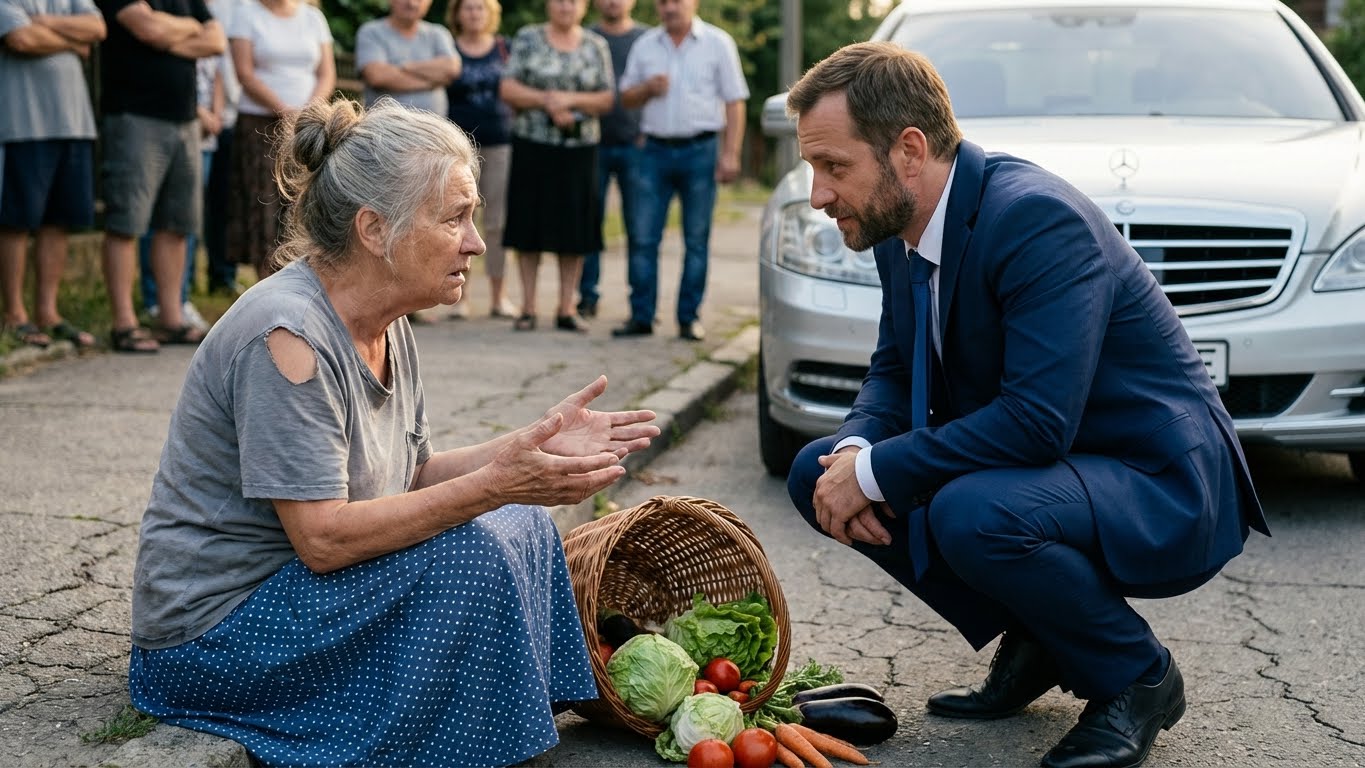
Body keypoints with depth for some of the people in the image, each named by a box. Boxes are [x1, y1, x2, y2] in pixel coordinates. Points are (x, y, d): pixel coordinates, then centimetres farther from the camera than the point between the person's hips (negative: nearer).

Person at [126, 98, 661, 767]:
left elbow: (411, 476, 6)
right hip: (213, 631, -9)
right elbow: (322, 537, -28)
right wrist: (493, 484, -30)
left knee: (521, 525, 3)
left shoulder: (387, 326, 4)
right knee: (468, 556, -23)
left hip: (292, 587, 10)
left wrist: (537, 445, -6)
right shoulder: (289, 336, -25)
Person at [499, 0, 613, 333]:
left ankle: (567, 308, 9)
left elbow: (607, 97, 3)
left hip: (580, 147, 1)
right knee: (529, 227, 1)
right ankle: (528, 307, 8)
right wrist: (547, 100, -15)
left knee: (574, 230, 2)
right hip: (532, 146, -1)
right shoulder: (528, 39, 3)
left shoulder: (596, 46, 8)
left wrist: (572, 99, -13)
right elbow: (507, 89, -3)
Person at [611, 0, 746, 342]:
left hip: (700, 150, -3)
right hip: (655, 150, 3)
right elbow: (626, 96, 17)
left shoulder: (718, 43, 2)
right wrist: (648, 88, -6)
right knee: (644, 237, -1)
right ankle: (641, 316, 5)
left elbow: (734, 102, -1)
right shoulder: (645, 45, 11)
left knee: (696, 239, 2)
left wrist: (730, 154, -9)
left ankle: (689, 318, 9)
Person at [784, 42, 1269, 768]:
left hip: (1163, 490, -9)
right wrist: (856, 451, -11)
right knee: (818, 471, 0)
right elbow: (892, 370, 11)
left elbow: (1038, 420, -33)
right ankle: (1033, 646, 10)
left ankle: (1137, 678, -6)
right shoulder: (900, 227, 0)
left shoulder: (1036, 218, -27)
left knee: (971, 513, -36)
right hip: (1039, 470, 9)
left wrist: (877, 471, -25)